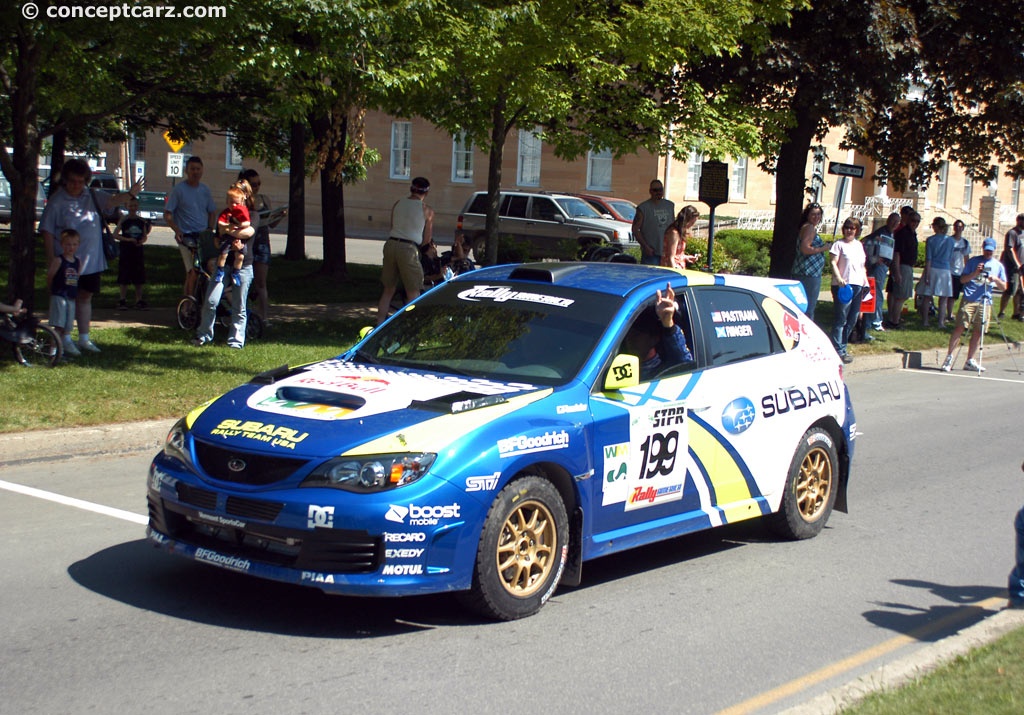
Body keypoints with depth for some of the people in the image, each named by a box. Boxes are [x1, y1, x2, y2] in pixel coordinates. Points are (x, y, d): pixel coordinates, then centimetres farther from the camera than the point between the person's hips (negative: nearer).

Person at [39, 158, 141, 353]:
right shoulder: (56, 202, -7)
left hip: (91, 261, 4)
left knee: (85, 297, 13)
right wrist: (51, 257, -12)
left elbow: (112, 200, -10)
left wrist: (130, 194, -29)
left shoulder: (93, 196, 6)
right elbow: (47, 231, -7)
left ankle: (84, 338, 22)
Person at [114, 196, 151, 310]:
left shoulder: (142, 221, 6)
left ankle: (139, 301, 12)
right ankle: (123, 300, 8)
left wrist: (142, 240, -11)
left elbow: (145, 235, 12)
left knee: (139, 277, 5)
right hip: (125, 251, -3)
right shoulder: (123, 220, -2)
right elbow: (115, 234, -4)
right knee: (124, 278, 0)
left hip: (138, 251, 3)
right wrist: (128, 239, -16)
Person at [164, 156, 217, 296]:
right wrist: (177, 230, -16)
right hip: (186, 237, -5)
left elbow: (212, 212, 23)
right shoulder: (178, 189, -1)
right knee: (193, 272, -15)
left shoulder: (205, 190, 13)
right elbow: (167, 214, -1)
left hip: (204, 236, 5)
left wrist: (210, 230, 7)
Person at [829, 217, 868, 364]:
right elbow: (833, 263, -10)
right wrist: (839, 278, -24)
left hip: (858, 286, 7)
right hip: (843, 286, -7)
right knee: (840, 319, -7)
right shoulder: (839, 244, -1)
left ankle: (842, 348, 17)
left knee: (852, 319, 9)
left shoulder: (859, 245, 18)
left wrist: (865, 282, 16)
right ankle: (839, 351, -6)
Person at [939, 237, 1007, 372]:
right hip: (969, 299, -3)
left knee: (978, 332, 4)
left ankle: (970, 361, 13)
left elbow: (1003, 287, 12)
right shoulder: (974, 261, 6)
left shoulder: (998, 266, 13)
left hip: (985, 302, 3)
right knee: (960, 327, -11)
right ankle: (949, 356, -3)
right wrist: (974, 273, -13)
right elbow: (962, 279, 3)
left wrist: (996, 279, -8)